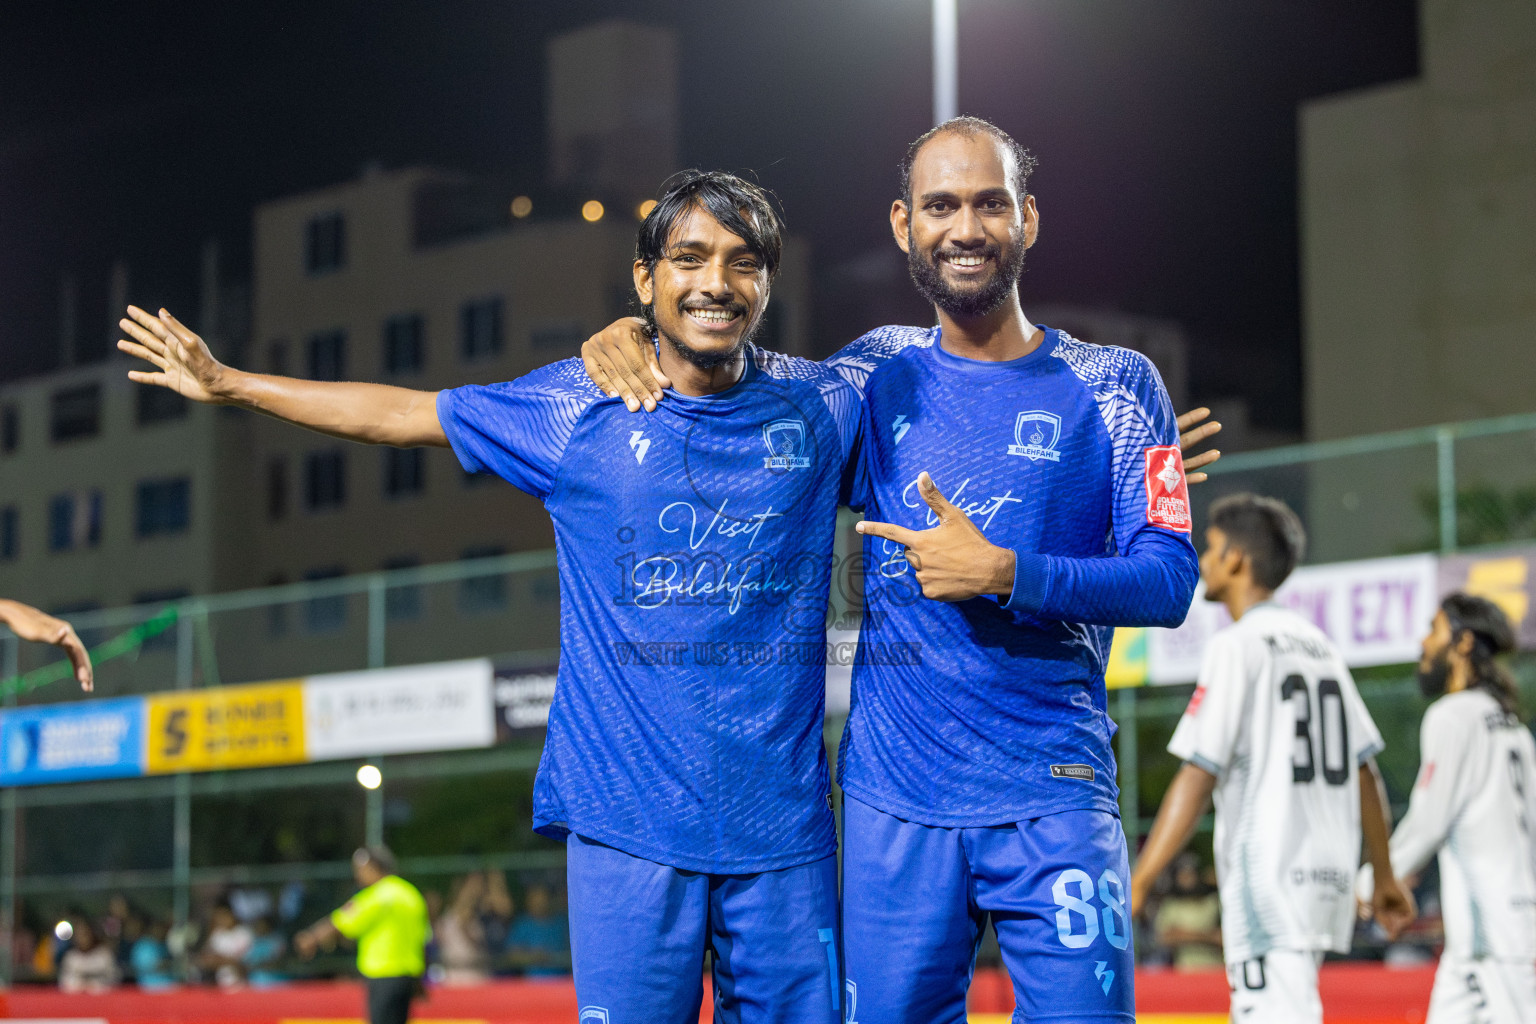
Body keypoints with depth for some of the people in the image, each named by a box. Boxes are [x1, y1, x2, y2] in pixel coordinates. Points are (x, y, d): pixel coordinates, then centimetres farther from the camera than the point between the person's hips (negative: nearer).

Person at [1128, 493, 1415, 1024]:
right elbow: (1365, 770, 17)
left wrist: (1138, 883, -17)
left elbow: (1198, 777, -15)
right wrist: (1384, 876, 25)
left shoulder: (1238, 645, -8)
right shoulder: (1319, 643, 16)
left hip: (1270, 880, -9)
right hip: (1328, 877, 9)